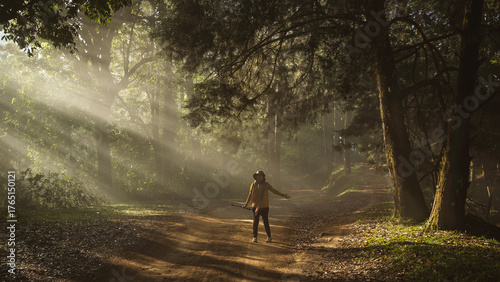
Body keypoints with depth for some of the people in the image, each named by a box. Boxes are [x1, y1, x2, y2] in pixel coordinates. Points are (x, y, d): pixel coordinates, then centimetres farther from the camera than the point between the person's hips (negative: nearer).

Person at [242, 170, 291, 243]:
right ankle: (255, 237, 11)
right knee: (255, 222, 2)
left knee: (266, 222, 2)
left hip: (264, 207, -1)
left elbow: (274, 191, 3)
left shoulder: (266, 184, -1)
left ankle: (269, 237, 16)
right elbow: (250, 195, 10)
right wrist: (246, 204, 11)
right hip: (255, 206, 1)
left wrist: (282, 195, -5)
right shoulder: (253, 185, 2)